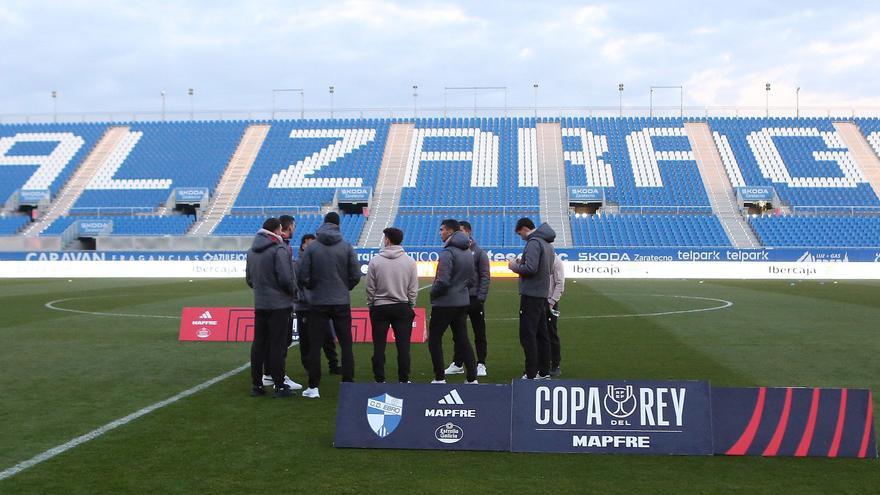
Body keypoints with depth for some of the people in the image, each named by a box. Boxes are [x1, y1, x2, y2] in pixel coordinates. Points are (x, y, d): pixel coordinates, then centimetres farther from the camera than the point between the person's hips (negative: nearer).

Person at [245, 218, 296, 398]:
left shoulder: (252, 250, 10)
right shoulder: (279, 249, -15)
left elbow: (248, 278, 16)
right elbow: (285, 278, -19)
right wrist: (292, 292, -1)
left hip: (259, 304, 7)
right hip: (278, 304, -7)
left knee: (258, 343, 11)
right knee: (277, 344, -2)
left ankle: (257, 384, 16)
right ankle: (280, 386, 2)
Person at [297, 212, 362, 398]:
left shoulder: (312, 247, -4)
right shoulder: (346, 247, -3)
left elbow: (302, 276, -7)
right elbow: (356, 275, -4)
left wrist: (313, 288, 12)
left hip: (318, 304, 0)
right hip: (342, 303, 1)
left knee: (315, 346, 6)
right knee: (346, 345, 8)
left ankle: (313, 387, 7)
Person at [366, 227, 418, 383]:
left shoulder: (375, 261, -6)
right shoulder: (409, 261, -2)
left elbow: (370, 288, -3)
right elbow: (413, 289, 0)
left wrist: (370, 305, 9)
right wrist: (410, 306, 11)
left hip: (379, 307, -1)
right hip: (402, 307, 1)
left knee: (379, 345, 6)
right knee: (403, 345, 4)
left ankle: (379, 380, 9)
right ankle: (403, 379, 6)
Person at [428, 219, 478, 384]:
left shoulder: (448, 252, -17)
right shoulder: (469, 253, 10)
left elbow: (443, 281, -22)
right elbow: (471, 279, 16)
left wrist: (432, 293, -6)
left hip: (445, 303, -8)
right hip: (463, 302, 8)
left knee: (434, 339, 5)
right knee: (462, 339, 11)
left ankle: (440, 378, 4)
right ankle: (472, 378, 9)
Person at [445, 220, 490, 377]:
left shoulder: (479, 252, -3)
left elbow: (485, 277, -7)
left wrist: (481, 298, -15)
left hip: (474, 298, -4)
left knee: (479, 333, 4)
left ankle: (481, 364, 11)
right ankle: (457, 364, 18)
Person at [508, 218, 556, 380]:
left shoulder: (533, 243, -14)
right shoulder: (547, 244, 17)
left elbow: (531, 268, -23)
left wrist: (515, 266, -6)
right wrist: (521, 262, 14)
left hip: (531, 294, -10)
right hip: (543, 294, 10)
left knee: (527, 335, -6)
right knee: (541, 333, 14)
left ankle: (531, 375, -6)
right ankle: (544, 372, 20)